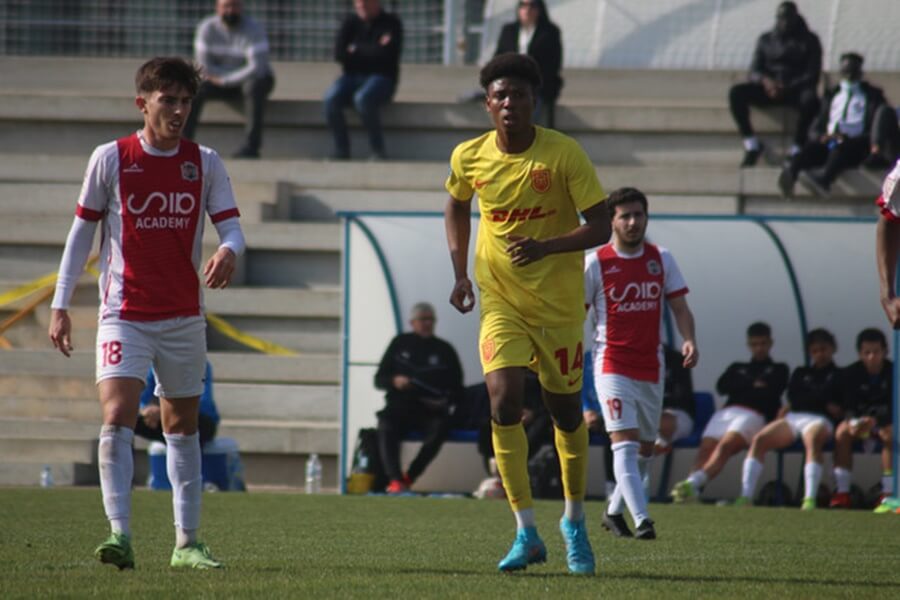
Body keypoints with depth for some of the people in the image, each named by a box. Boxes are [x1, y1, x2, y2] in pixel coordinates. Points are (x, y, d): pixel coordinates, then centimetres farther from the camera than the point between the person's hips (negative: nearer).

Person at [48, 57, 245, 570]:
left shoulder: (205, 163, 3)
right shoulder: (110, 159, -2)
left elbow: (231, 226, -2)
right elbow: (82, 232, 4)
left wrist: (229, 251, -27)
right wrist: (61, 304, 0)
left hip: (184, 316, 3)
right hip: (124, 314, -3)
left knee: (183, 426, 10)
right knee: (117, 419, -18)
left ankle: (187, 542, 17)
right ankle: (120, 536, -24)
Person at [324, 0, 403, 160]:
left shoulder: (391, 23, 1)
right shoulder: (350, 22, 11)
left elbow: (387, 54, -14)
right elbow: (339, 54, -1)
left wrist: (357, 51, -4)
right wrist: (371, 52, -7)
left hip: (381, 78, -4)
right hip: (352, 77, 4)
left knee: (362, 99, -37)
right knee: (331, 99, -28)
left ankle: (378, 150, -25)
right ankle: (341, 149, -20)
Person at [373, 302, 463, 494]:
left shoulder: (444, 350, 16)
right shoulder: (400, 344, 16)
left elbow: (457, 387, 16)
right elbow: (379, 379, 13)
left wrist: (445, 401, -7)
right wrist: (394, 381, -10)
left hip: (431, 409, 0)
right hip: (400, 406, 0)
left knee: (440, 427, -34)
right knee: (386, 423, -34)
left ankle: (409, 477, -27)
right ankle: (395, 479, -40)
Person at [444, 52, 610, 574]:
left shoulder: (564, 154, -14)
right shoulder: (469, 157, -5)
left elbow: (600, 226, -14)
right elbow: (457, 206, 17)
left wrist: (544, 247, -30)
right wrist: (460, 271, 7)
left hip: (559, 303, -1)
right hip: (501, 301, 1)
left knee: (566, 411, 9)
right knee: (504, 401, -17)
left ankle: (575, 522, 32)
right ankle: (527, 533, -12)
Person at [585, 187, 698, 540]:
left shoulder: (661, 260, 6)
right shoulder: (596, 263, -5)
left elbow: (679, 307, 3)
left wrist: (689, 340, -15)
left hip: (651, 368, 5)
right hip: (612, 364, -5)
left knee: (645, 448, 13)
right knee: (625, 442, -18)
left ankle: (614, 511, 32)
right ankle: (641, 519, -26)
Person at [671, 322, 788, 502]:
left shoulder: (778, 369, 26)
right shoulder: (737, 368, 34)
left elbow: (771, 391, 5)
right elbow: (722, 386, 13)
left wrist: (741, 388, 11)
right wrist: (753, 384, 7)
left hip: (755, 414, -4)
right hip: (726, 412, 4)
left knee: (725, 446, -34)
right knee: (707, 447, -27)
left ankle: (693, 483, -56)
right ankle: (690, 488, -49)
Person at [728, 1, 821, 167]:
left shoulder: (809, 40, 7)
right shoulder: (765, 40, 15)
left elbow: (812, 73, -3)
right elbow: (755, 70, 8)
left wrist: (788, 88, -20)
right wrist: (765, 81, -18)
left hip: (796, 89, -3)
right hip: (769, 89, 3)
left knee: (810, 99, -39)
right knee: (736, 93, -25)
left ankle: (797, 149, -36)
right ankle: (751, 144, -23)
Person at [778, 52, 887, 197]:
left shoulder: (872, 95, 18)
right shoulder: (832, 94, 29)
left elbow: (874, 131, 4)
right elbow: (817, 126, 22)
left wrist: (846, 138, -13)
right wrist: (821, 136, -5)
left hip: (854, 146, -3)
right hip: (827, 141, 3)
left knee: (840, 148, -39)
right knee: (810, 146, -33)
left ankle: (824, 178, -69)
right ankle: (790, 171, -63)